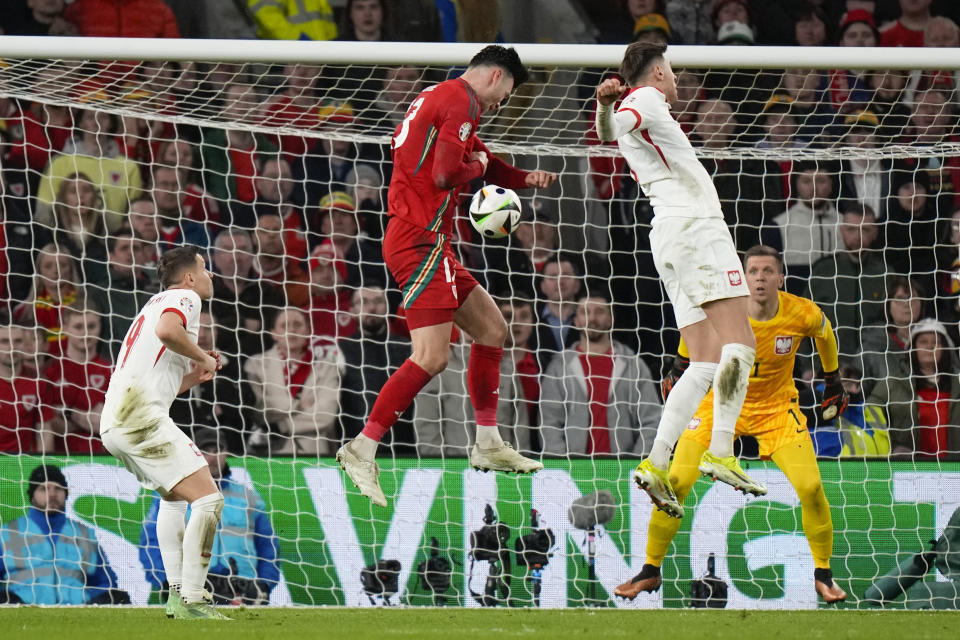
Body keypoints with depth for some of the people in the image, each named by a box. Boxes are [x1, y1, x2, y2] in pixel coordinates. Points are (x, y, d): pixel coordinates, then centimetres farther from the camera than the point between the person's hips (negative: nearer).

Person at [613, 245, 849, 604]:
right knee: (676, 483, -13)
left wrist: (833, 382, 17)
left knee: (811, 487, -16)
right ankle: (650, 572, 6)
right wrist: (678, 371, 13)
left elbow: (825, 333, 5)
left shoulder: (804, 315, -20)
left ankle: (823, 575, 6)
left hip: (777, 408, 0)